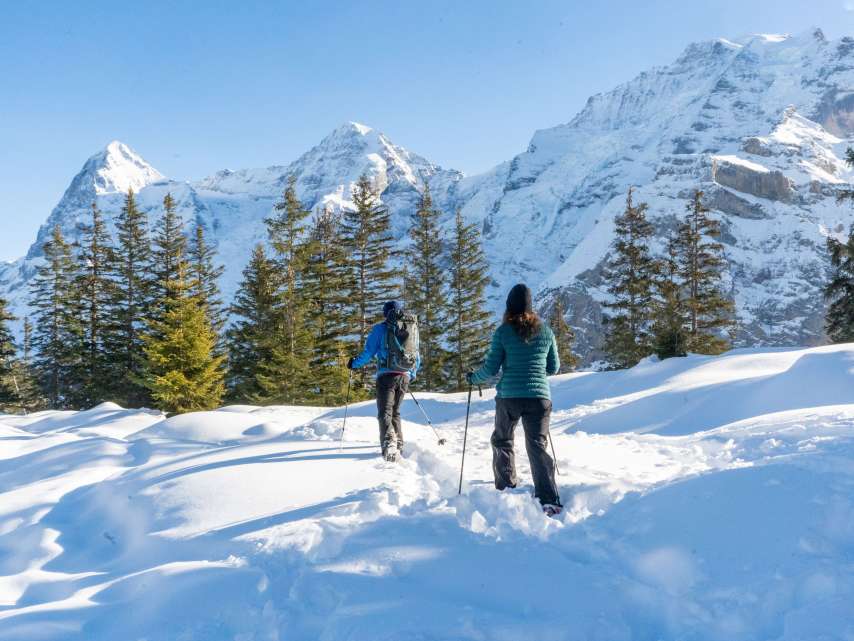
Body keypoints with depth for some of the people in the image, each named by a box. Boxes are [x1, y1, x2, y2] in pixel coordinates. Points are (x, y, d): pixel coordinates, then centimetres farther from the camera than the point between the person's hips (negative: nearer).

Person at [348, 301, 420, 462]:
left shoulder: (380, 329, 0)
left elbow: (369, 353, -4)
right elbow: (417, 358, 19)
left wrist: (354, 363, 12)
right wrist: (412, 375, 34)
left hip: (386, 375, -4)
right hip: (405, 377, 4)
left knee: (385, 412, -8)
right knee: (395, 412, 19)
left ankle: (389, 443, -30)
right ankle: (399, 445, 16)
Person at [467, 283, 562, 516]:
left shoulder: (503, 331, -3)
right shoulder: (546, 331, 6)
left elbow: (491, 368, -2)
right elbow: (554, 368, 14)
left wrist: (473, 378, 16)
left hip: (509, 396, -2)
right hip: (540, 396, 2)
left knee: (502, 442, 19)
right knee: (538, 446, 2)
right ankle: (549, 500, -11)